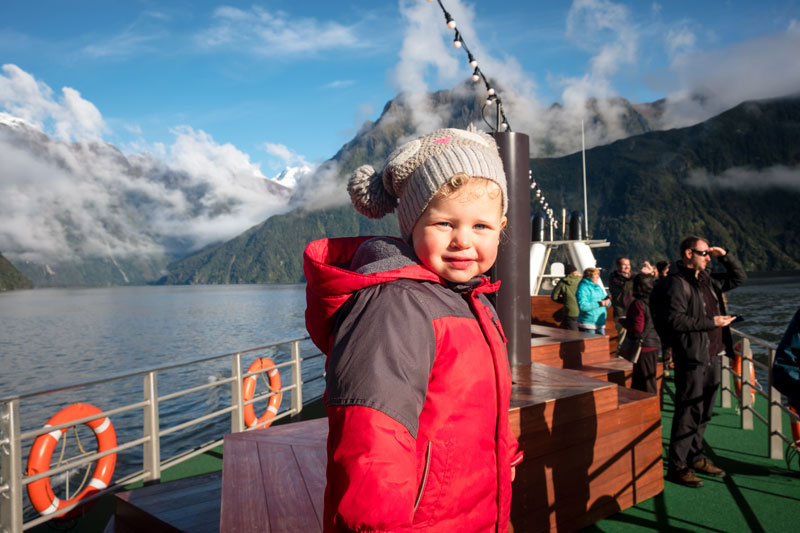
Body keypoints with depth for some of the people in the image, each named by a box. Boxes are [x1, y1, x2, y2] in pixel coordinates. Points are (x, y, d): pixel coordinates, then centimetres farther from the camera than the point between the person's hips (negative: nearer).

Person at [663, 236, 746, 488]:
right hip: (692, 358, -9)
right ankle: (677, 466, 4)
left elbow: (739, 278, 26)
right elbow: (675, 320, -21)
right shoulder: (678, 282, -12)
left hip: (712, 356, 9)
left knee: (703, 412, 16)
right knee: (689, 413, -5)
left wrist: (725, 256, 12)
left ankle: (695, 457, 30)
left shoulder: (708, 280, 14)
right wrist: (711, 322, -18)